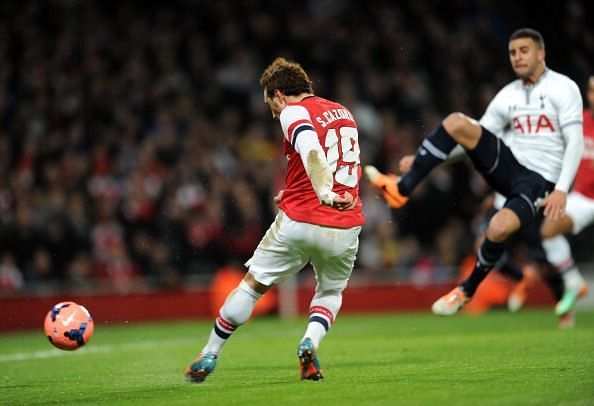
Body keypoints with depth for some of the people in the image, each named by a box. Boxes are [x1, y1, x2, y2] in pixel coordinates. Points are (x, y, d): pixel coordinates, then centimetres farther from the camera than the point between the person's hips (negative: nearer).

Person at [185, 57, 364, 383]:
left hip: (298, 222, -5)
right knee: (331, 291, 27)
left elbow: (312, 151, -26)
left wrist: (325, 194, -37)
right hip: (345, 228, 5)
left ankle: (209, 357, 20)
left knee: (253, 284, 12)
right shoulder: (343, 112, 17)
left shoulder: (294, 112, -5)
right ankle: (311, 342, -1)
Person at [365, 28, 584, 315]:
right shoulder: (508, 95, 13)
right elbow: (477, 138, 14)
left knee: (499, 228, -33)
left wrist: (561, 190, -21)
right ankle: (401, 189, -16)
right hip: (510, 165, 5)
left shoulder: (563, 88, -3)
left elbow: (575, 142, -9)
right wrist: (422, 160, 5)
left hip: (540, 180, -5)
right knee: (456, 122, -16)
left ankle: (467, 290, -4)